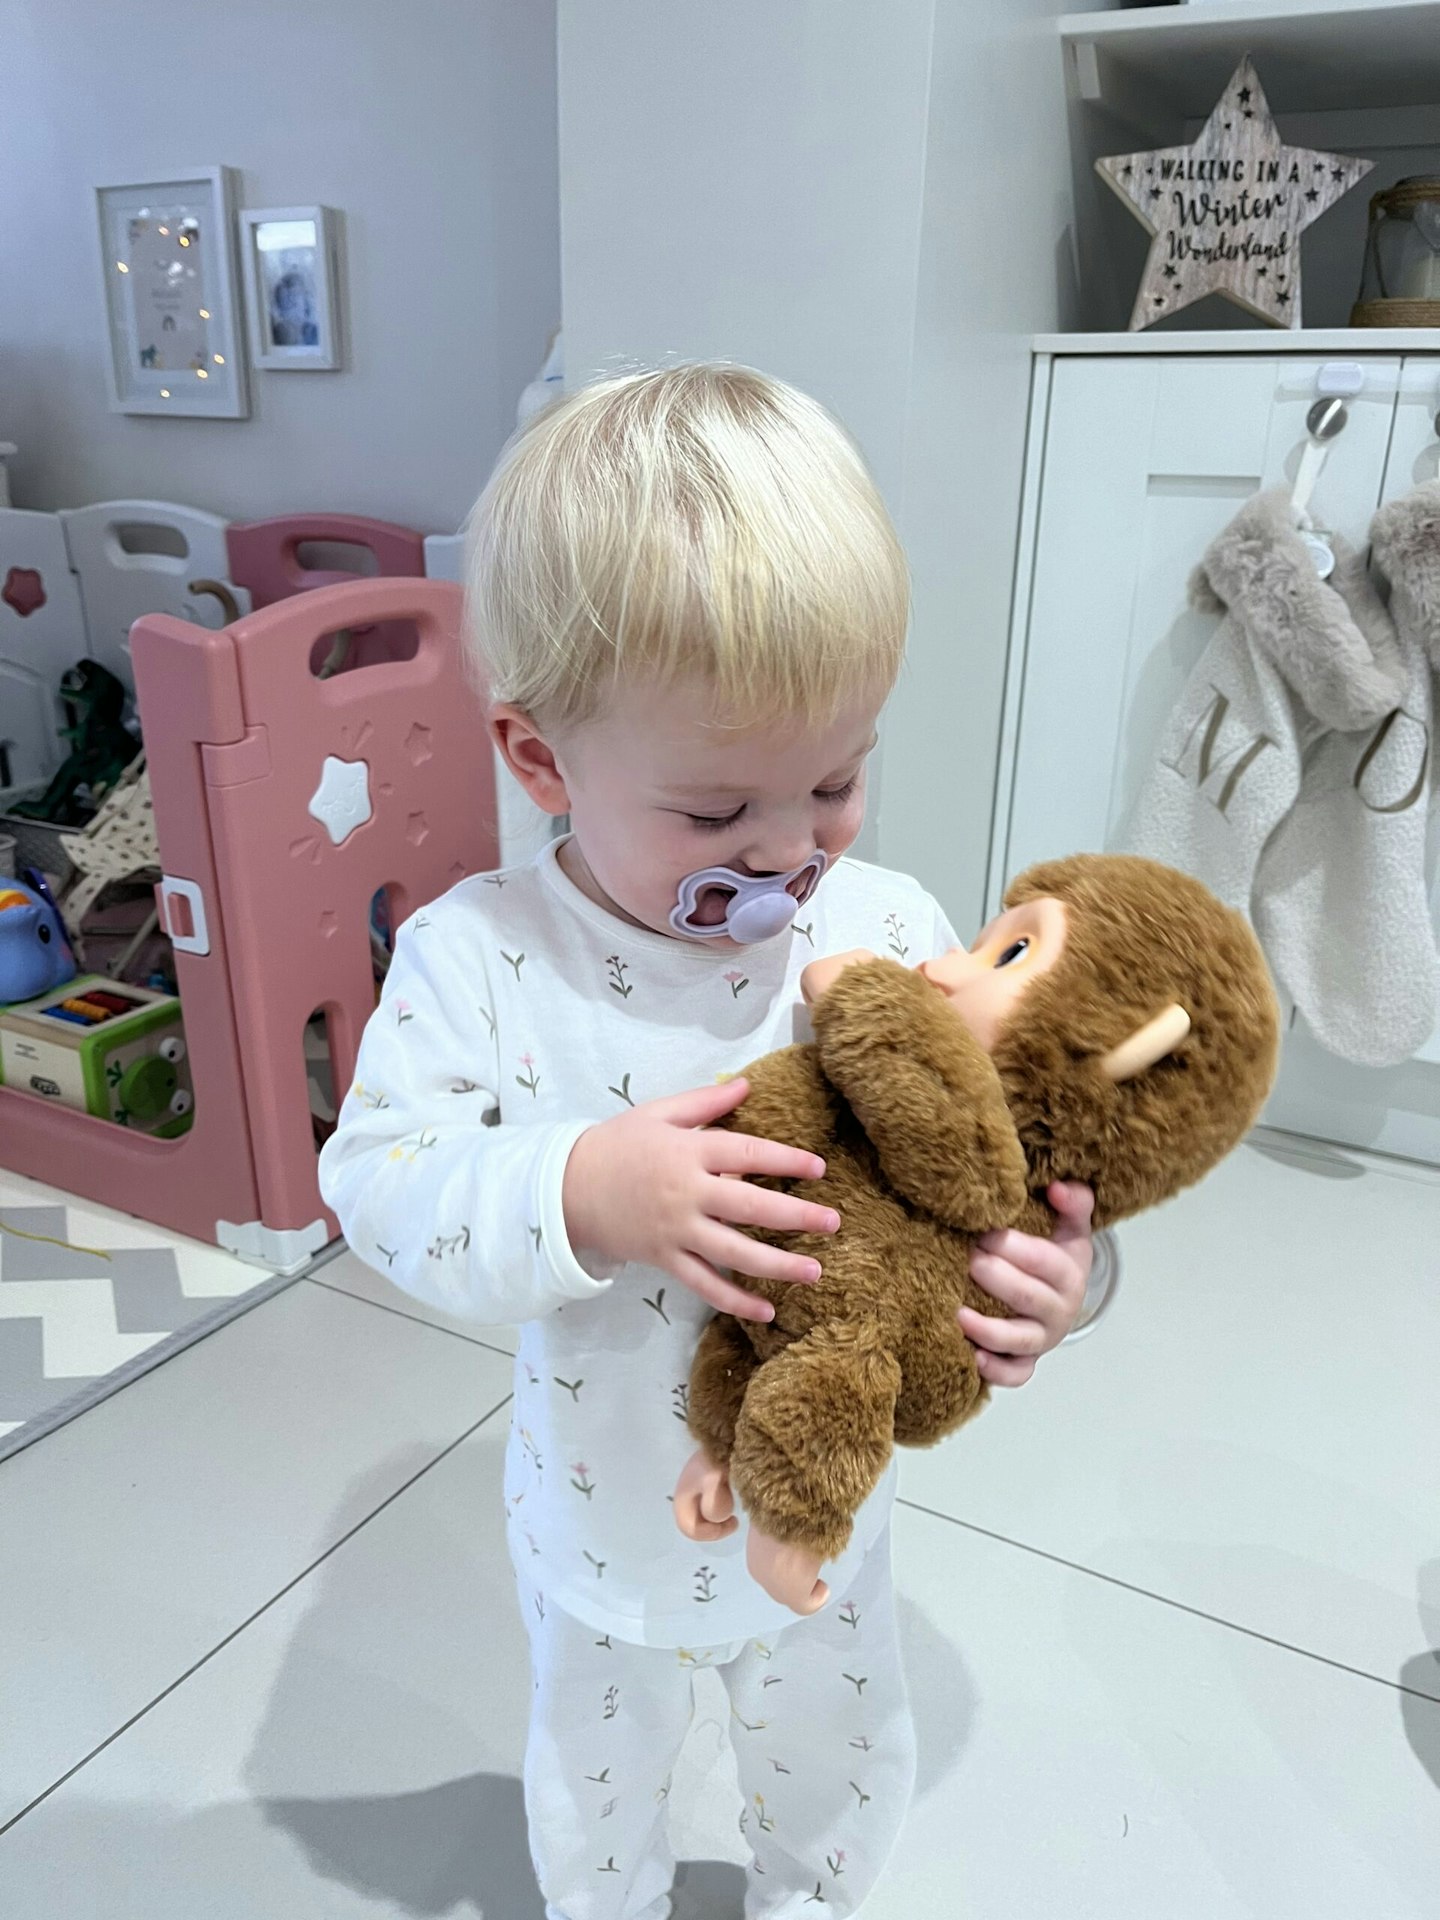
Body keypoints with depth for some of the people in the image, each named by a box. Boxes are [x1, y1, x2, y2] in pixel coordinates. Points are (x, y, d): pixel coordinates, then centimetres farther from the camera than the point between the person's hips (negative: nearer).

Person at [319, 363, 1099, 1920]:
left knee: (839, 1779, 31)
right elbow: (381, 1182, -23)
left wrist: (1049, 1281, -36)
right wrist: (578, 1195, -40)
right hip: (603, 1523, 0)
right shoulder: (478, 957, -23)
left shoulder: (891, 935, -20)